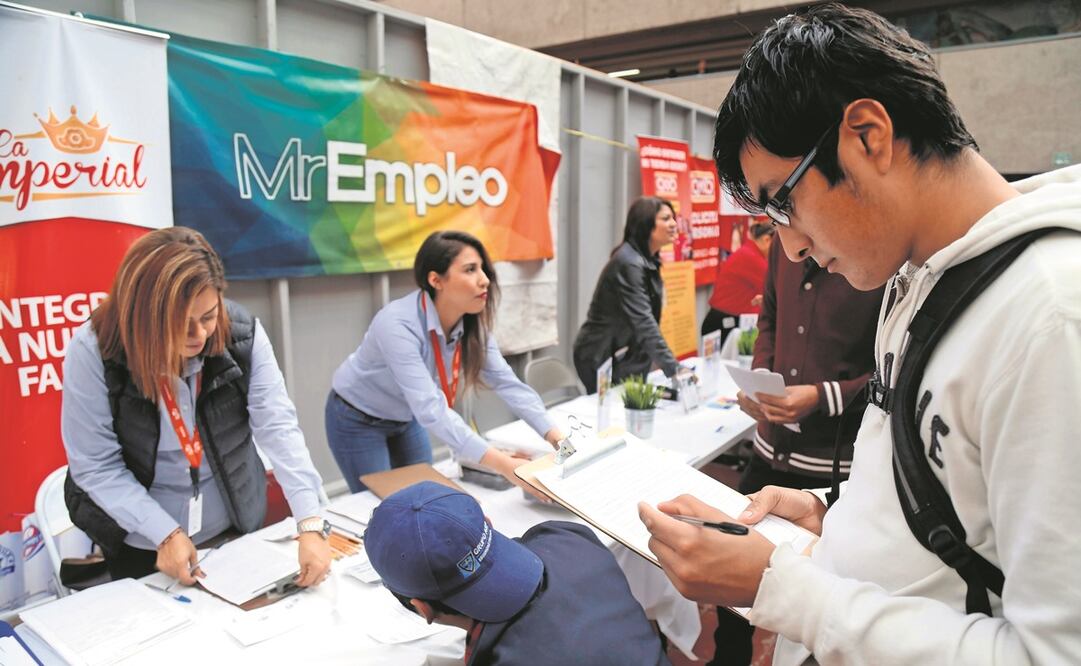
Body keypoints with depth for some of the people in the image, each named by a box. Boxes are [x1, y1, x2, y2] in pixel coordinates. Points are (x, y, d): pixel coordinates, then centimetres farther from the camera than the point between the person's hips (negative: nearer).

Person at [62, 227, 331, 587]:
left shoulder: (243, 333, -19)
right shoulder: (93, 351, -23)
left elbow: (278, 426, -23)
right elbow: (96, 466, -17)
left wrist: (310, 524, -32)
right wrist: (166, 533, -23)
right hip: (141, 541, -1)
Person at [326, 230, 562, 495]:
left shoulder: (473, 322, -17)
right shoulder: (397, 324, -38)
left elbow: (506, 382, -18)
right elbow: (430, 408, -45)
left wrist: (556, 437, -29)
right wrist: (502, 464, -50)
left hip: (407, 418, 6)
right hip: (358, 421, -6)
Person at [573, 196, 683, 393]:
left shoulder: (648, 260, 7)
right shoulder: (629, 263, -21)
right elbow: (643, 322, -29)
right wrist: (673, 369, -33)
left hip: (624, 357, 8)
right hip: (602, 358, -8)